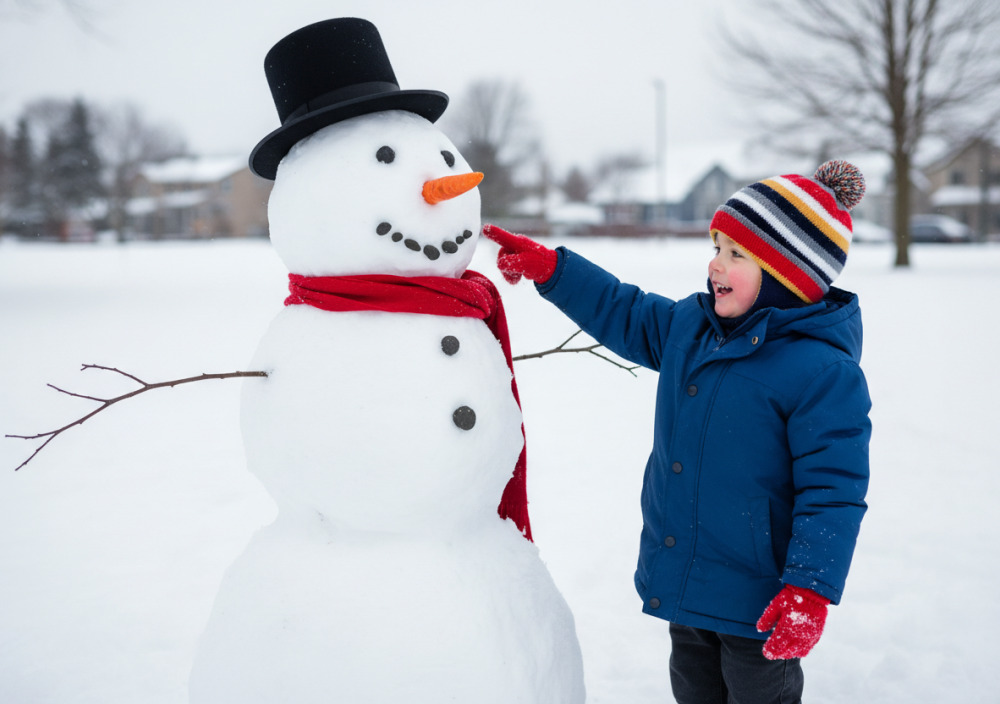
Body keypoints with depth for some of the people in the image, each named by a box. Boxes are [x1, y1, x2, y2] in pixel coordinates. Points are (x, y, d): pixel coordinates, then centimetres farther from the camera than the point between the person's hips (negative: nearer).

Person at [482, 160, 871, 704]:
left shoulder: (822, 372, -21)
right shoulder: (689, 325, 2)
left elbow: (833, 492, -21)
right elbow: (622, 314, 17)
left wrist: (809, 590, -25)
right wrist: (546, 267, 7)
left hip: (756, 607, -7)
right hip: (681, 587, 8)